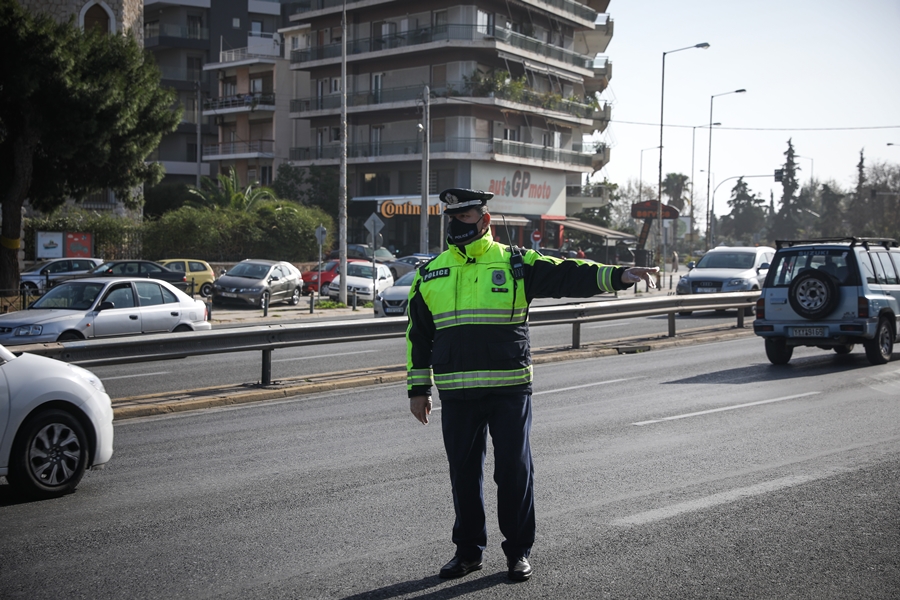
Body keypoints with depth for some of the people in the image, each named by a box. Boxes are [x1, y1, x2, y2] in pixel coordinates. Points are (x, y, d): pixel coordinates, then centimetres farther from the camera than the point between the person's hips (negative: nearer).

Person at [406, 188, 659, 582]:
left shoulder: (515, 264, 1)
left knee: (514, 471, 3)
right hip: (456, 394, 3)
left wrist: (617, 276, -20)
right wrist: (418, 389, 12)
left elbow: (570, 275, -6)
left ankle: (519, 550, 17)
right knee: (464, 473, 9)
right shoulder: (430, 274, 10)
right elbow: (418, 336, 14)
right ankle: (468, 550, 24)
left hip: (510, 390, -2)